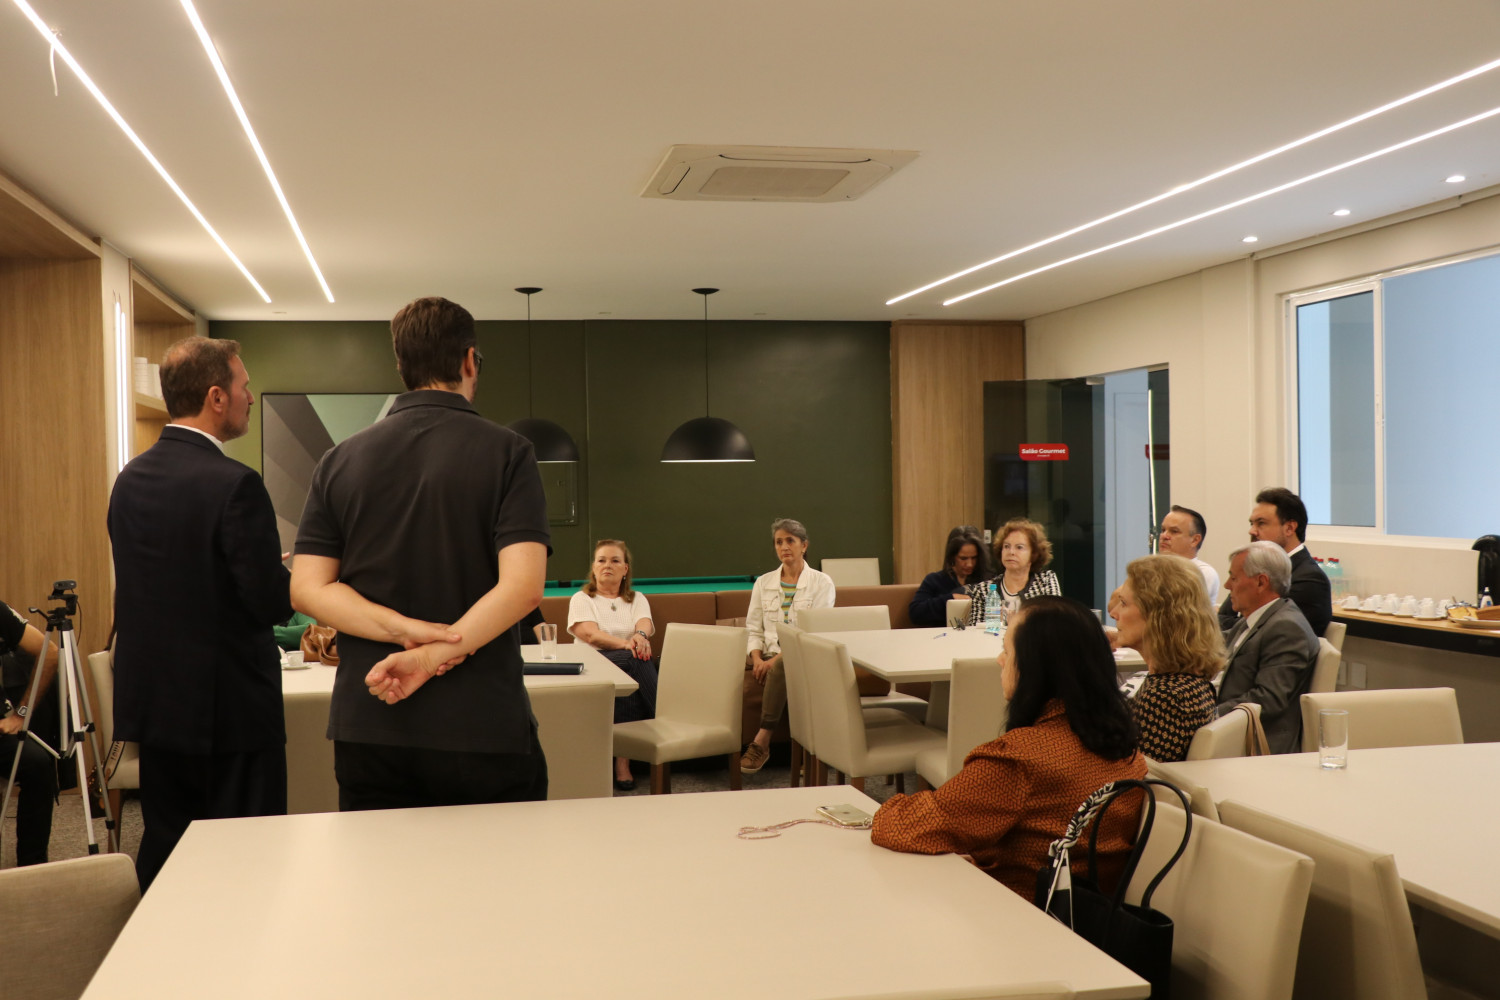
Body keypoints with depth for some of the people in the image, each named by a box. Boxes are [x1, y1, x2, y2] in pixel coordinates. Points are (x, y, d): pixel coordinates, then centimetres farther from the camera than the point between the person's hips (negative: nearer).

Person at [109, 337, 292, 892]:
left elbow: (144, 582, 11)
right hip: (230, 707, -7)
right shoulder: (235, 484, -19)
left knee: (163, 850, 16)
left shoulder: (129, 478, 5)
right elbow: (273, 604, -20)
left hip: (152, 701, 7)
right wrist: (294, 578, 2)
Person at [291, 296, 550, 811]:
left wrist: (406, 630, -11)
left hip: (368, 729, 4)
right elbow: (521, 587, -18)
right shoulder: (506, 452, -5)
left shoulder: (340, 461, 6)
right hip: (482, 729, -3)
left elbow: (307, 589, -2)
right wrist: (433, 655, -18)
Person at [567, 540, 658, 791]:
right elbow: (590, 634, -10)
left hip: (633, 665, 3)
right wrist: (625, 644, -28)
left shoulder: (637, 599, 21)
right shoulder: (581, 599, 11)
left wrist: (640, 635, -31)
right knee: (631, 661, -34)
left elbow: (646, 624, -4)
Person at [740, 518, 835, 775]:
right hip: (770, 660, 3)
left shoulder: (821, 582, 5)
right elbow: (753, 629, 14)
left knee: (782, 667, -38)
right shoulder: (763, 583, 18)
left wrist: (776, 659, -18)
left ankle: (762, 741, -36)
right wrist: (757, 658, -10)